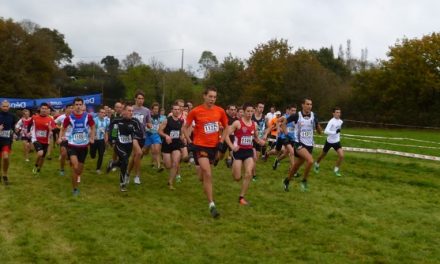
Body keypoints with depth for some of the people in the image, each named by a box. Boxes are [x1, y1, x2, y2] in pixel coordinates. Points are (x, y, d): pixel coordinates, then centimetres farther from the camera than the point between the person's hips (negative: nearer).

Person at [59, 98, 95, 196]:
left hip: (84, 145, 2)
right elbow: (63, 129, 8)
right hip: (72, 145, -2)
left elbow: (92, 128, 11)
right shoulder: (69, 118, -6)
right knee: (75, 167, -17)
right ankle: (75, 188, -3)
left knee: (80, 168, 13)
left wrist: (92, 138, 0)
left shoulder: (88, 116, -5)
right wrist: (60, 138, -7)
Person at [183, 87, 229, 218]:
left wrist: (221, 142, 2)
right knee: (207, 174, -14)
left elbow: (226, 127, 12)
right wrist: (189, 141, -7)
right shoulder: (195, 111, -10)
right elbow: (185, 128, 2)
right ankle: (212, 205, -8)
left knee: (205, 174, 18)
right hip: (200, 146, -4)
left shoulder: (220, 111, -2)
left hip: (214, 146, 4)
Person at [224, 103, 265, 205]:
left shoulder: (254, 124, 5)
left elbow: (256, 137, 21)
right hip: (239, 151, -4)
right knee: (237, 177, -2)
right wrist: (232, 146, -21)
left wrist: (260, 141, -1)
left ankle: (241, 197, 1)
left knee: (248, 174, -11)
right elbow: (226, 134, -11)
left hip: (249, 151, 4)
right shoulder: (237, 123, -11)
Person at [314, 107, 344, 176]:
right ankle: (316, 164, 43)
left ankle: (336, 170, 4)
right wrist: (335, 132, -41)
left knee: (341, 156, -13)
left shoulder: (340, 121, 0)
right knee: (323, 155, 15)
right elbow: (326, 131, -35)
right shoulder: (331, 122, -22)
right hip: (329, 141, -4)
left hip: (337, 141, 5)